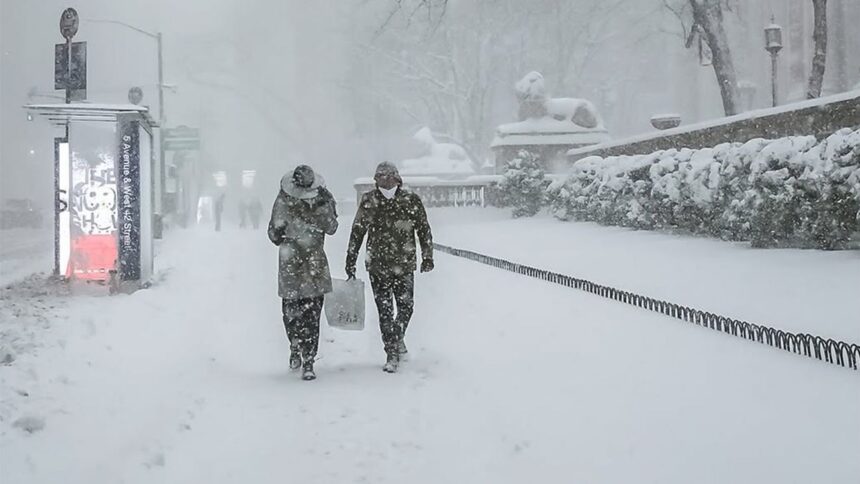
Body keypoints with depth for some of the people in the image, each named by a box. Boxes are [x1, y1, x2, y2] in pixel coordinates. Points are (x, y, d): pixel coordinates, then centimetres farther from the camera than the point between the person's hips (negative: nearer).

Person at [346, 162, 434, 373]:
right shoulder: (368, 202, -1)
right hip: (377, 265, 0)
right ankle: (392, 354, 10)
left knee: (406, 307, 5)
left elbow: (424, 230, 7)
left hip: (405, 266, 0)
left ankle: (397, 338, 34)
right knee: (385, 312, 1)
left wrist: (427, 257, 5)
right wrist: (350, 261, 7)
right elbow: (357, 232, 6)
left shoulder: (411, 201, -2)